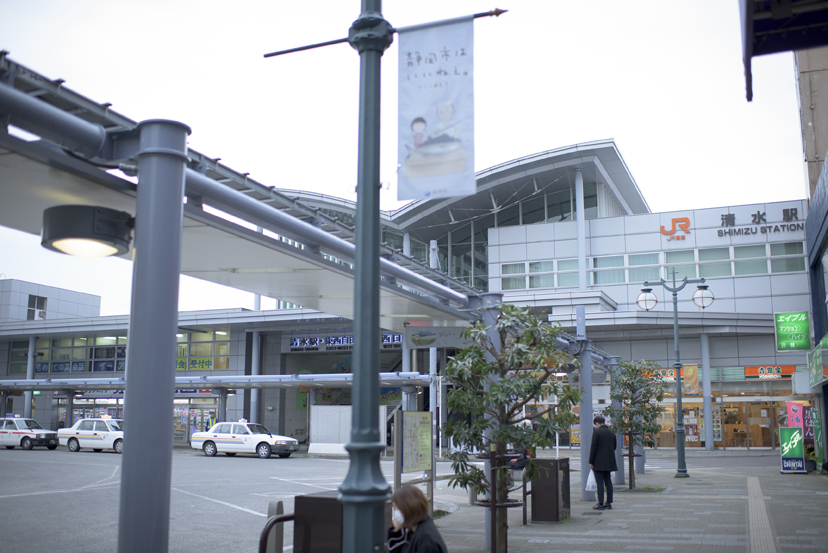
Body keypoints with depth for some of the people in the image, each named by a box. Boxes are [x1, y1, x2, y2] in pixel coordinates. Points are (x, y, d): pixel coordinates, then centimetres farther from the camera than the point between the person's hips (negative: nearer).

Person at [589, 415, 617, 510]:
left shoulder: (596, 432, -11)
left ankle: (600, 504, -8)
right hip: (609, 462, 7)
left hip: (599, 462, -7)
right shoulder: (611, 432, 10)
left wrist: (591, 462, -8)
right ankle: (609, 502, 14)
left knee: (600, 482, -6)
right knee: (608, 481, 11)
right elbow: (614, 447, 16)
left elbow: (593, 447, -13)